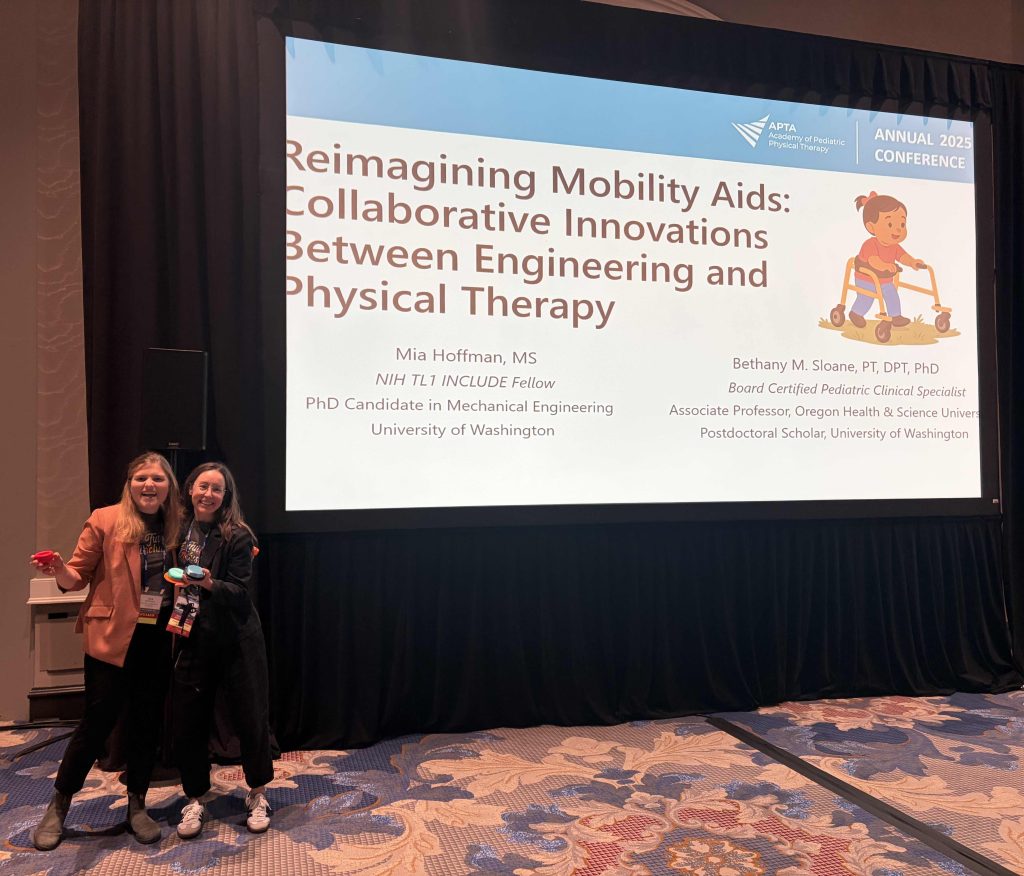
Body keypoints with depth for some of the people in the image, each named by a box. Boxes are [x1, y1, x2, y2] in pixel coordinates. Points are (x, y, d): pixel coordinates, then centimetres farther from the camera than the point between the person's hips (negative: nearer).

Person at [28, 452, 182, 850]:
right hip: (111, 639, -3)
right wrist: (60, 570, -24)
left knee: (147, 723, 11)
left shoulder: (177, 526, 5)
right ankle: (57, 808, 23)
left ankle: (137, 806, 28)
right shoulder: (105, 520, -6)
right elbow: (79, 575, -4)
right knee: (97, 721, 2)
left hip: (158, 641, 4)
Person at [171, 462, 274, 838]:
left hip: (236, 640, -3)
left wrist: (210, 584, -30)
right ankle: (194, 800, 24)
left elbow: (241, 590, -13)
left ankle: (257, 795, 23)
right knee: (187, 720, 5)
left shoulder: (237, 536, -8)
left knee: (250, 716, 3)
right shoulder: (178, 532, 3)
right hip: (191, 638, 3)